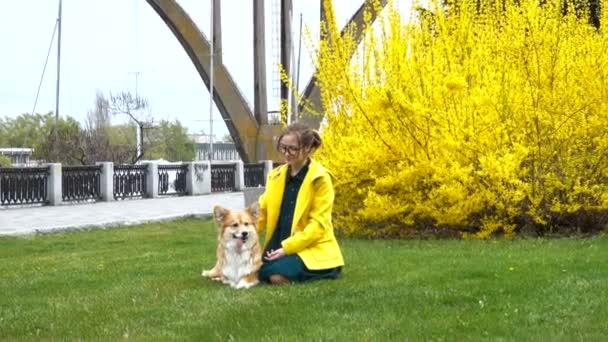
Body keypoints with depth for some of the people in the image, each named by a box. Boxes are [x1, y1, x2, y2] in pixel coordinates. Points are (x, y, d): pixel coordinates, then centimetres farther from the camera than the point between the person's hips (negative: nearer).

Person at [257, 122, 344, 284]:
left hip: (313, 247, -6)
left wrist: (287, 247, -20)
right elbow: (262, 210, 7)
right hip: (279, 247, 6)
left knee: (277, 276, -27)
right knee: (260, 272, -17)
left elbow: (318, 223, -14)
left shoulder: (320, 178, -10)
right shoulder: (276, 175, 9)